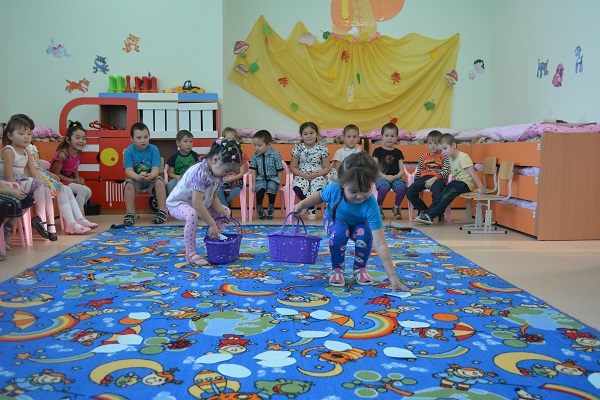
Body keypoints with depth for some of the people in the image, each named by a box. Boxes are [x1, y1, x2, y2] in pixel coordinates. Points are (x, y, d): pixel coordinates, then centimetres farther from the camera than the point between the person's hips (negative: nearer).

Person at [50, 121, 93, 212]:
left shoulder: (79, 154, 1)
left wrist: (78, 180, -7)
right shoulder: (63, 154, -24)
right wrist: (73, 181, -21)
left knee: (88, 192, -4)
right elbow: (55, 174, -21)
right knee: (82, 190, -22)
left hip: (68, 180, 8)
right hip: (58, 182, -8)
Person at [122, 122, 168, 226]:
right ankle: (130, 214, -19)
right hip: (135, 178, 0)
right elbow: (128, 171, -20)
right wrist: (138, 176, -43)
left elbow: (156, 169, -18)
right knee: (129, 184, -30)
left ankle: (162, 211, -21)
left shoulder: (153, 149, -11)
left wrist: (150, 176, -43)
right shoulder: (129, 151, -11)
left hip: (151, 178, 0)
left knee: (159, 182, -29)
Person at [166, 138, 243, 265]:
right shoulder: (199, 172, -34)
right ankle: (190, 252, -23)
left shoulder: (218, 174, -6)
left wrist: (222, 211, -18)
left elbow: (213, 197, 1)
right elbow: (197, 203, -38)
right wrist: (212, 224, -35)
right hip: (178, 203, -9)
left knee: (226, 212, 6)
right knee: (192, 215, -39)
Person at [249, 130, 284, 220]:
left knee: (271, 187, -33)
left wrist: (280, 183, -6)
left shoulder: (275, 154, -13)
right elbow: (253, 169, 6)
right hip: (261, 178, 2)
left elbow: (280, 170, -7)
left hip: (273, 178, -2)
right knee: (260, 187, -30)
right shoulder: (255, 155, -2)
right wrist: (254, 182, 0)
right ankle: (259, 207, -8)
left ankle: (271, 207, -7)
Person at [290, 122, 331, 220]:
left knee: (319, 188, -36)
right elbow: (292, 168, 3)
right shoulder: (297, 148, 3)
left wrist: (317, 174, -15)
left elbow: (327, 167, 2)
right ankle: (311, 208, -11)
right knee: (297, 187, -35)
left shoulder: (322, 149, 2)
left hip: (318, 176, 0)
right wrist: (304, 175, -13)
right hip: (301, 176, 1)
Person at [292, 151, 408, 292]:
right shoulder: (334, 189, -36)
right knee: (339, 233, -34)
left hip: (358, 224, 0)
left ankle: (360, 269, -2)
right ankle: (337, 270, -7)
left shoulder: (370, 205, -42)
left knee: (365, 234, -33)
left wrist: (393, 277, -48)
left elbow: (380, 244, -45)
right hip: (334, 220, 0)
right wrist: (302, 204, -20)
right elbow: (320, 196, -6)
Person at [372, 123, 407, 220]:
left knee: (402, 188, -32)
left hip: (396, 177, 2)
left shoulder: (398, 152, 16)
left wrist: (395, 177, -11)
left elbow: (402, 170, 10)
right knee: (384, 188, -38)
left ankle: (396, 207, -3)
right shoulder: (378, 151, 9)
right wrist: (385, 176, -14)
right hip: (382, 177, -2)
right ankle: (379, 207, -8)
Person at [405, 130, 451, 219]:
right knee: (409, 191, -18)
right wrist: (416, 184, 16)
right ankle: (423, 209, 3)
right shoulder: (423, 157, 25)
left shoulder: (444, 157, 10)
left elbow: (446, 172, -3)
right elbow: (418, 172, 28)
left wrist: (433, 179, -16)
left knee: (437, 193, -37)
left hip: (438, 179, -5)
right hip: (424, 178, 5)